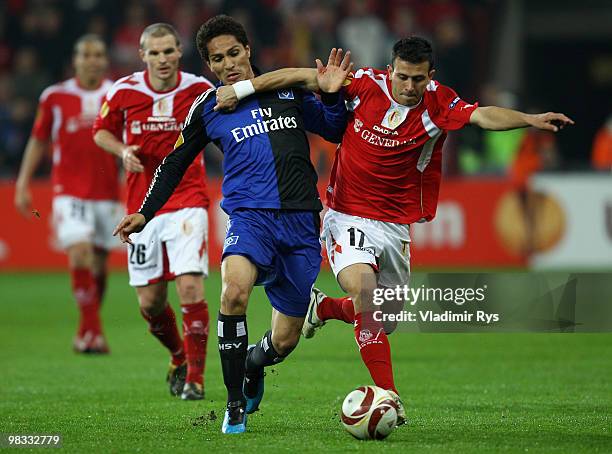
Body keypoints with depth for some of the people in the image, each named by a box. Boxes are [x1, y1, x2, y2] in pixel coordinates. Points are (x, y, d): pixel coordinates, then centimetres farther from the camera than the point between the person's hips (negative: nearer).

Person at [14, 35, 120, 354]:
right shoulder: (55, 97, 1)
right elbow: (38, 142, 10)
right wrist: (22, 184, 6)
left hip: (107, 193, 2)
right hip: (69, 192, -2)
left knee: (99, 264, 8)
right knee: (79, 255, -19)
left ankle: (87, 332, 25)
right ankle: (92, 331, -15)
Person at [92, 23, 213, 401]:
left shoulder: (199, 89, -5)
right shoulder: (124, 92, -3)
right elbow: (102, 131, 12)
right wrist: (123, 151, -7)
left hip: (187, 202, -2)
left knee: (191, 287, -18)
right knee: (150, 303, 4)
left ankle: (195, 377, -6)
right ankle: (179, 357, 33)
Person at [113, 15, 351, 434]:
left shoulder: (289, 89, 10)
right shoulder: (208, 108, 7)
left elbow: (336, 132, 19)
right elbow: (176, 163, 18)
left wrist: (332, 96, 0)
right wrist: (145, 213, 13)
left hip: (301, 222, 2)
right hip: (250, 215, -2)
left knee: (285, 340, 3)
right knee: (234, 292, -34)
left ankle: (253, 367, 42)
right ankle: (236, 403, -20)